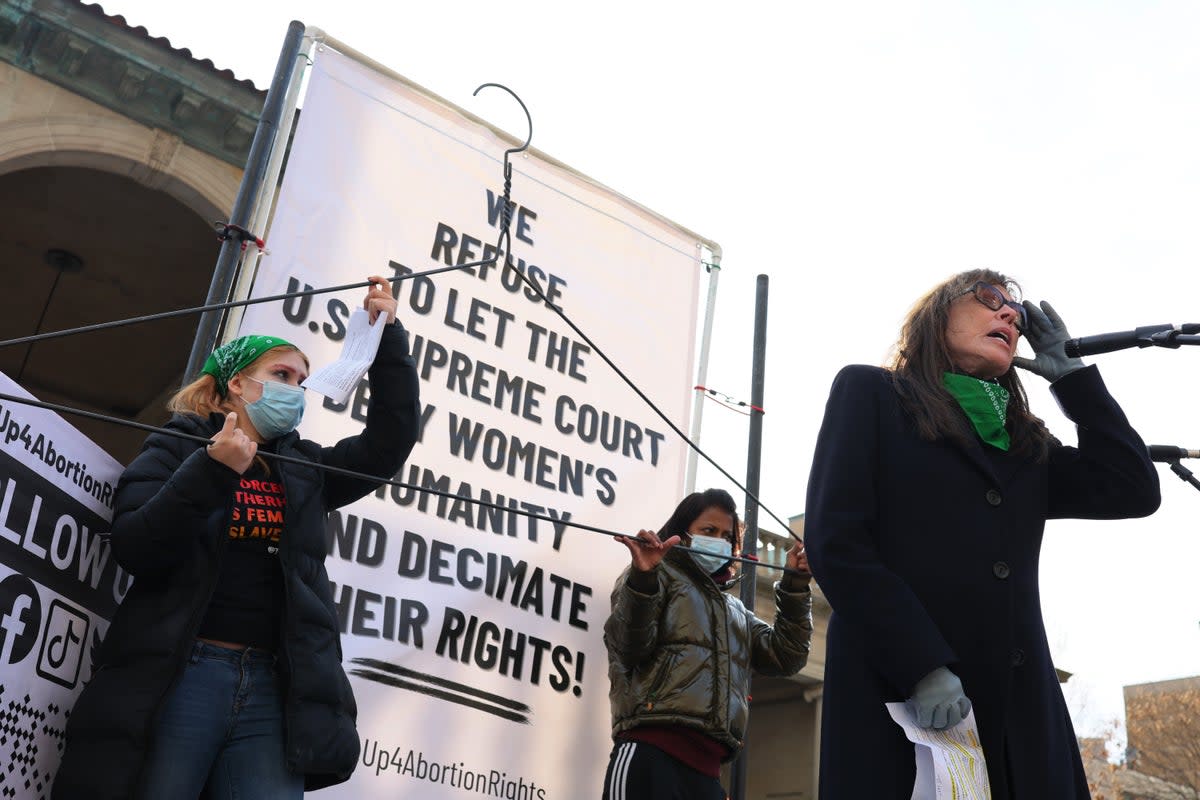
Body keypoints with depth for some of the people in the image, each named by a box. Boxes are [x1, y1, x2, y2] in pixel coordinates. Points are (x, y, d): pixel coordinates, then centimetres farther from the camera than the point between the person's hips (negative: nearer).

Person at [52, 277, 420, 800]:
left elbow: (391, 440, 12)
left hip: (274, 688, 3)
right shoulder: (177, 449, 7)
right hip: (176, 678, -3)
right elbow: (136, 552, -6)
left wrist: (388, 335, 9)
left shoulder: (305, 467, 19)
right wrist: (211, 472, -17)